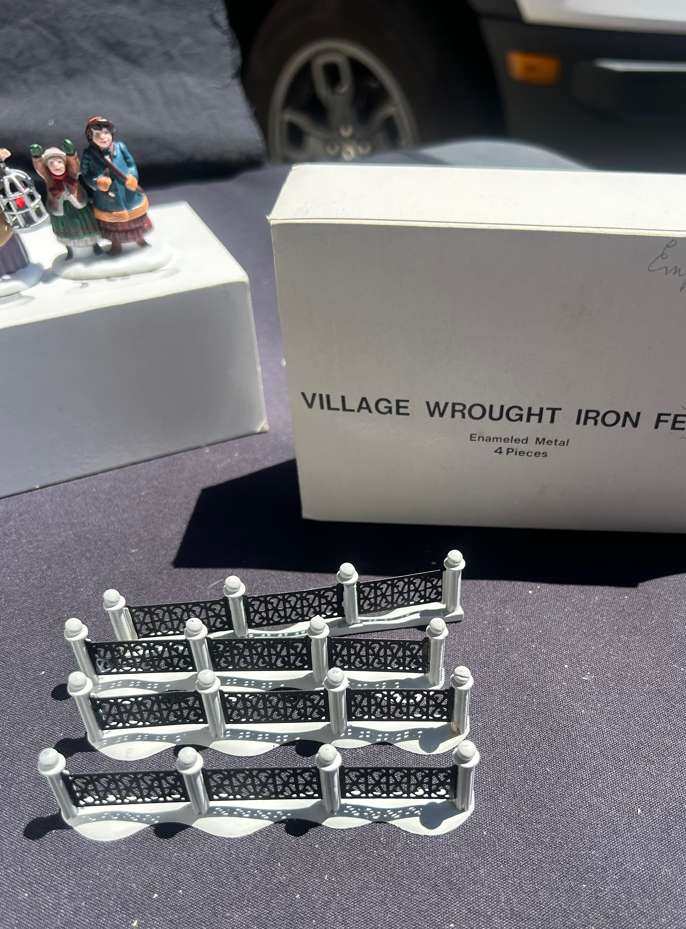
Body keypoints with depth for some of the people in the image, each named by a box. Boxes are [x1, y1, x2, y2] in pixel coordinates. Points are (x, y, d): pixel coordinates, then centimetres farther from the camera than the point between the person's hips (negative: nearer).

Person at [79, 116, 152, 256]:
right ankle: (116, 244, 47)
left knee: (135, 220, 23)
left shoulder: (120, 147, -15)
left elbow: (131, 164, -6)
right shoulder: (88, 154, -18)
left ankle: (140, 238, 51)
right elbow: (85, 175, -10)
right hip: (106, 198, -1)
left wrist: (132, 177, -24)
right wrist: (97, 182, -28)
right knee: (112, 223, 22)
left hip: (128, 194, 1)